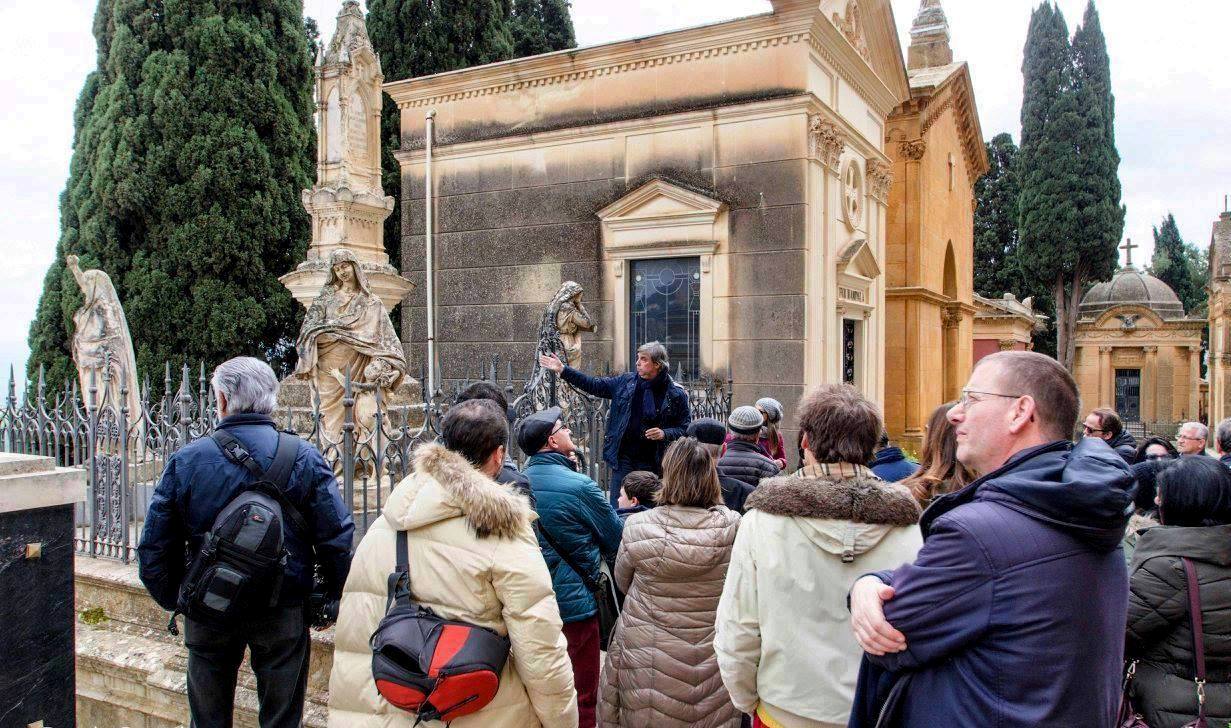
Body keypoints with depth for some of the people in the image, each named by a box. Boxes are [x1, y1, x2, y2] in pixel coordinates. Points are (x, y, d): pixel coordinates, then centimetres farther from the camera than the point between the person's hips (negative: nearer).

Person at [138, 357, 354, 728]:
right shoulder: (304, 457, -10)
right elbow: (338, 538, -13)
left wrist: (174, 601, 13)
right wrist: (331, 601, 1)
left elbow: (154, 548, -2)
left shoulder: (184, 461, -7)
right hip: (284, 612, -1)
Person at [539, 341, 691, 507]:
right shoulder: (626, 382, 5)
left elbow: (686, 427, 0)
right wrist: (562, 370, 6)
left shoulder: (676, 394, -4)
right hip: (624, 458, 2)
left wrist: (665, 434, -18)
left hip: (652, 463, -2)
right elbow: (594, 385, 10)